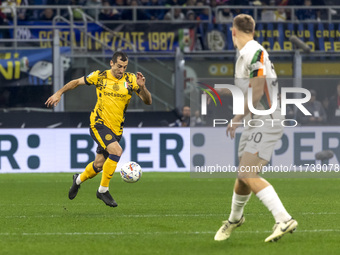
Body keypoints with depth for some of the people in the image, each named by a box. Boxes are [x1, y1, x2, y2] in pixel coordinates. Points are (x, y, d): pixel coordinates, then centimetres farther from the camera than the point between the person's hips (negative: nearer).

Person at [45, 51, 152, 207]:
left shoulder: (130, 79, -1)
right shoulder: (100, 76, -4)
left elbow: (148, 101, -4)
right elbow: (77, 82, 12)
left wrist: (142, 87, -22)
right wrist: (59, 93, 9)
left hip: (116, 129, 4)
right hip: (99, 124, -4)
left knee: (99, 165, 10)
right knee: (116, 150, -27)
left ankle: (79, 179, 44)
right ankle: (103, 190, -15)